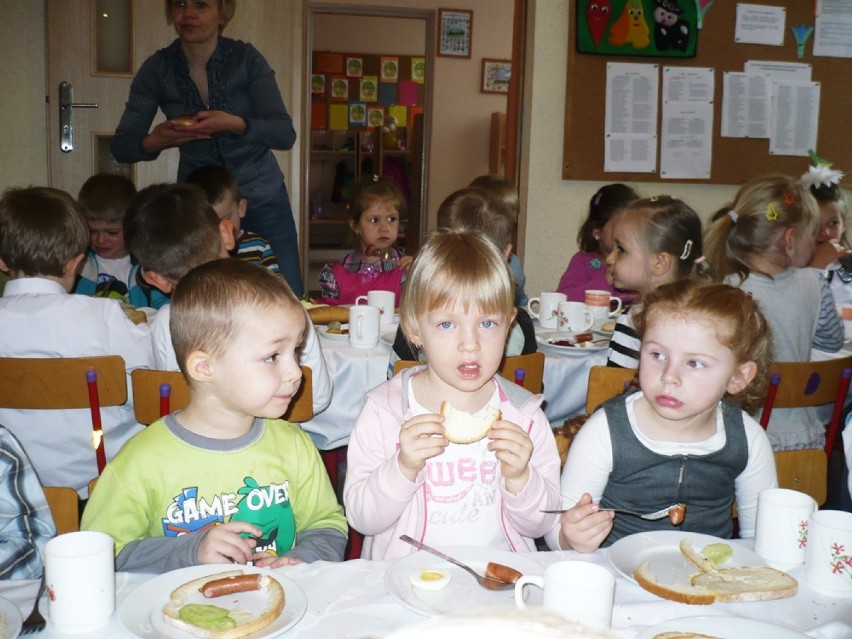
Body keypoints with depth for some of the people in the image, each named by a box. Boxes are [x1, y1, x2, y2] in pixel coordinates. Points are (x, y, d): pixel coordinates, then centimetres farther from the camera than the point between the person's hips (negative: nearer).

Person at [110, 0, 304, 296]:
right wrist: (154, 142, -27)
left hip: (262, 201, 0)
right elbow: (120, 146, -4)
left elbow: (285, 134, -13)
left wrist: (235, 124, -32)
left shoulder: (245, 58, -8)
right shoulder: (158, 69, -5)